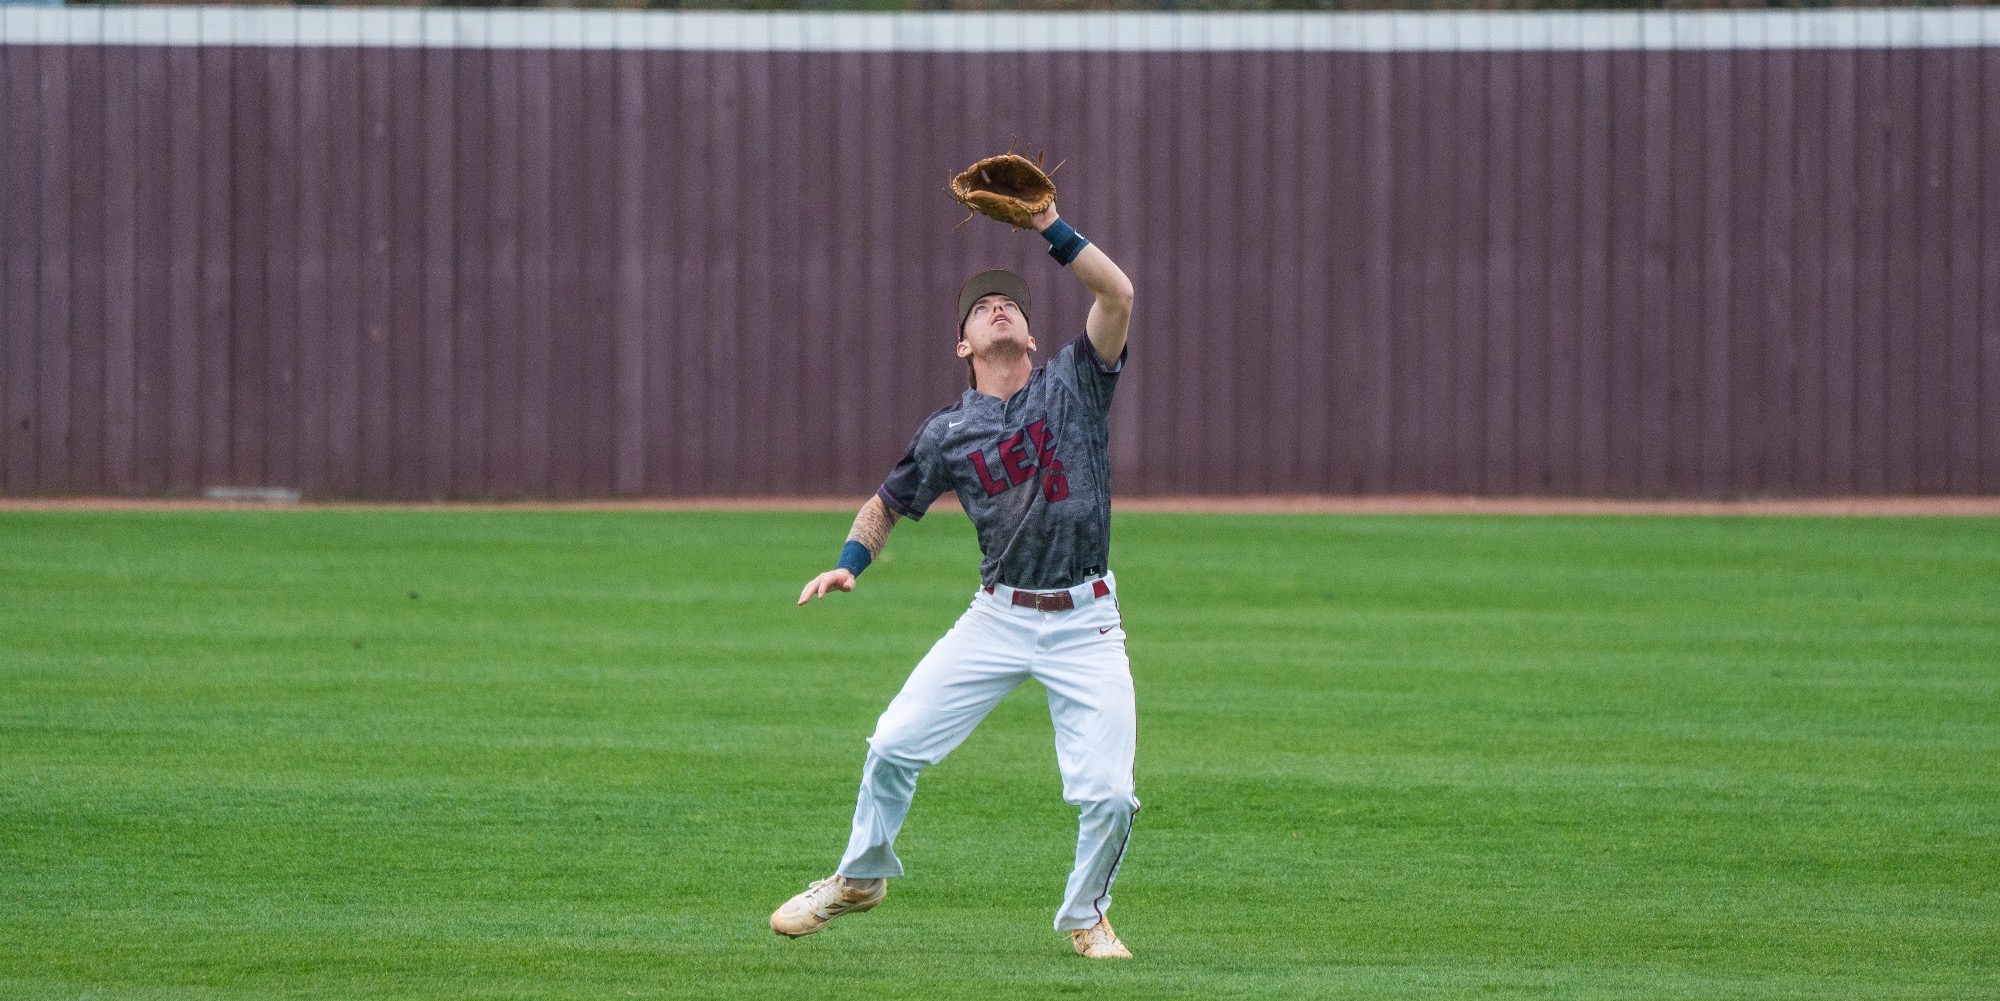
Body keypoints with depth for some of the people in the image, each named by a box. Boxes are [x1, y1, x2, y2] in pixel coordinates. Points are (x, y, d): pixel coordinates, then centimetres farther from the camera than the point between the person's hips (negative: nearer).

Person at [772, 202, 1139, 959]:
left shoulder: (1072, 384, 0)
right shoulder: (948, 434, 4)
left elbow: (1118, 295, -12)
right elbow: (887, 502, 15)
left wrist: (1052, 229, -16)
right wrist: (849, 565, -2)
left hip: (1084, 625, -2)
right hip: (998, 618, 2)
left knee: (1108, 793, -11)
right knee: (895, 745, -2)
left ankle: (1085, 915, 16)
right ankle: (861, 877, 24)